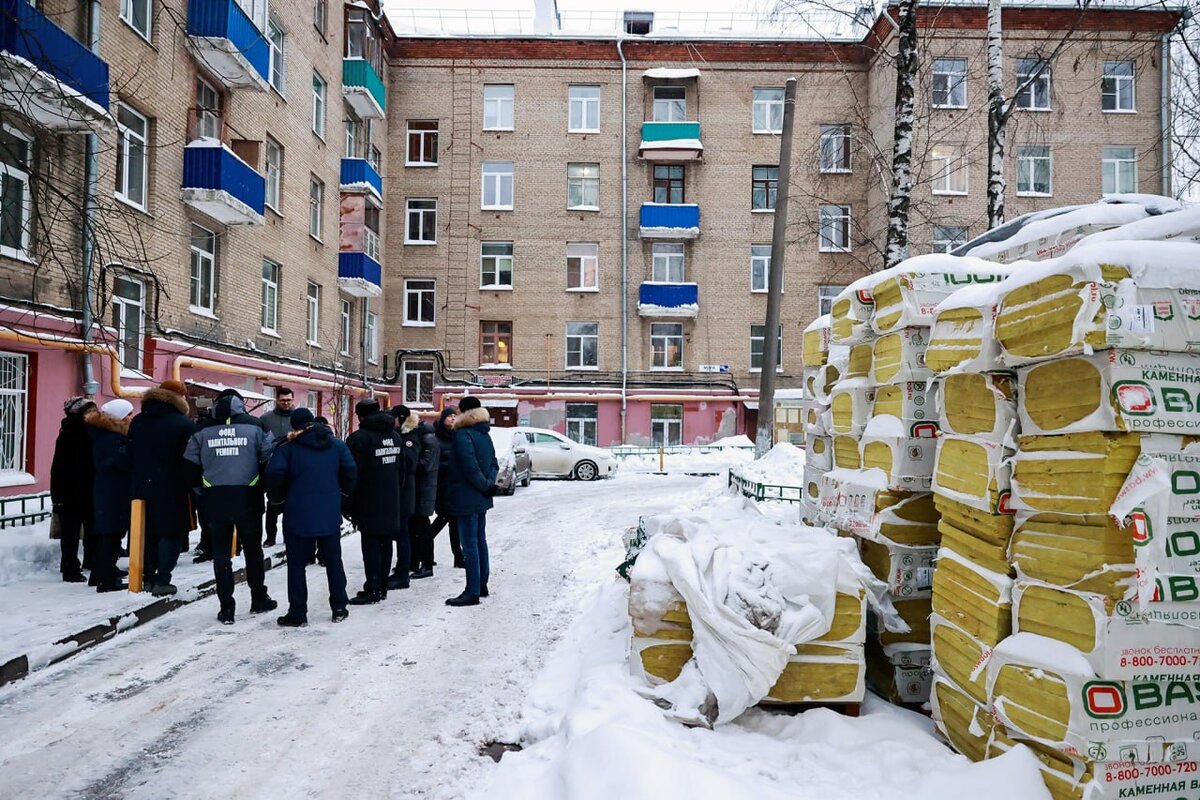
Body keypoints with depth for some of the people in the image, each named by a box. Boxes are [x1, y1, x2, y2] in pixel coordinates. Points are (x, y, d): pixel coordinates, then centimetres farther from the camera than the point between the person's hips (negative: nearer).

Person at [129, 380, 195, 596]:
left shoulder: (137, 422, 10)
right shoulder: (183, 424, -11)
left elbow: (131, 455, 13)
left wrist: (140, 479, 16)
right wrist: (192, 488, -3)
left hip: (143, 487, 6)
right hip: (172, 489, -6)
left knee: (148, 532, 15)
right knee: (172, 532, 0)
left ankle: (148, 577, 18)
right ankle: (162, 581, -4)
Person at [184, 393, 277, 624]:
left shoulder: (202, 431, 2)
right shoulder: (255, 427, -3)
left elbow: (191, 467, 5)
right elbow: (270, 459, -4)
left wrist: (200, 492, 15)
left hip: (214, 500, 1)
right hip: (248, 499, -1)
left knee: (221, 554, 8)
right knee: (253, 550, 15)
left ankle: (226, 609, 9)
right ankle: (259, 600, 25)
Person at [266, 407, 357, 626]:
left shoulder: (288, 448, -5)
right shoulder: (337, 445, 4)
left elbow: (274, 475, -16)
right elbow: (351, 472, 1)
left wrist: (278, 498, 1)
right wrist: (343, 494, 14)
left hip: (298, 516, -3)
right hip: (330, 515, 3)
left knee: (297, 564, 6)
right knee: (333, 561, 14)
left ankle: (297, 613, 8)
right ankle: (339, 608, 18)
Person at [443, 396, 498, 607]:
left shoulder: (463, 435, -17)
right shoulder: (485, 435, 11)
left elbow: (470, 467, -24)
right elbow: (494, 463, 13)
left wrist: (485, 485, -13)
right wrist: (489, 483, 0)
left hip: (467, 498, -9)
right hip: (481, 498, 9)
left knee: (469, 544, -6)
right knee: (480, 540, 17)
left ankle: (472, 592, -3)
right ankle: (482, 584, 27)